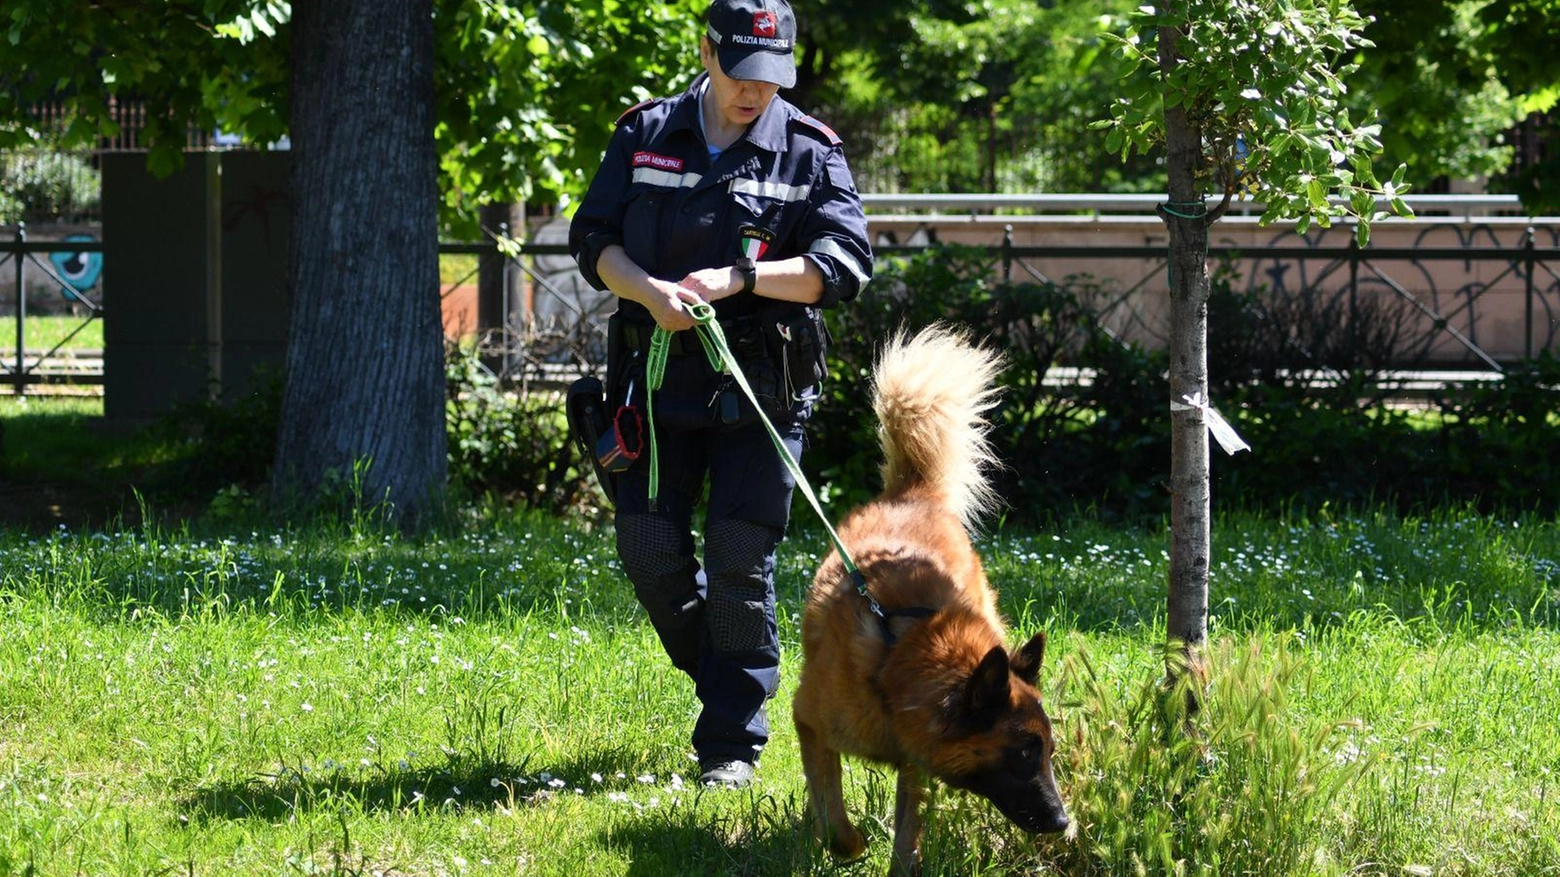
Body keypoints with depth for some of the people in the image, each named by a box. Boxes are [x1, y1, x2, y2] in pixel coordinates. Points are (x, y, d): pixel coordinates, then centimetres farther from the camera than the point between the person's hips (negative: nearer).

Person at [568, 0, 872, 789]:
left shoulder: (810, 153, 1)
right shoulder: (644, 137, 6)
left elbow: (844, 263, -8)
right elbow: (592, 239, 5)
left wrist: (738, 279, -19)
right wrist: (650, 292, -15)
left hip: (760, 388, -2)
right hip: (658, 376, 2)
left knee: (740, 563, -5)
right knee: (650, 549, 1)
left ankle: (732, 743, 1)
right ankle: (719, 675, 28)